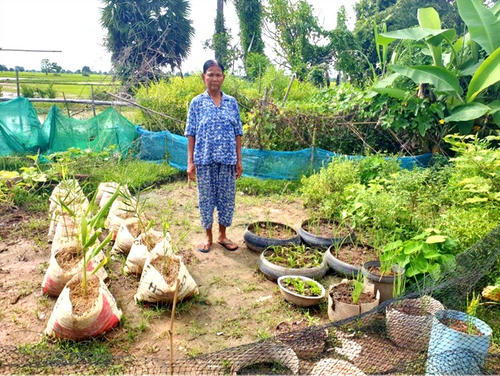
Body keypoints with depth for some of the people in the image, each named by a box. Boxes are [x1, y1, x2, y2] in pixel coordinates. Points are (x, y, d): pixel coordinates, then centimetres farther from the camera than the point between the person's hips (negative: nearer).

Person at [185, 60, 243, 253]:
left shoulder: (231, 102, 5)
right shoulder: (197, 103, 0)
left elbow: (238, 133, 6)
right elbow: (191, 134, 0)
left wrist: (239, 160, 3)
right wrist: (190, 161, -5)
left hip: (227, 159, 2)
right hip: (204, 160, -2)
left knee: (227, 197, 8)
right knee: (206, 197, 8)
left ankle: (222, 235, 25)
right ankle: (208, 236, 24)